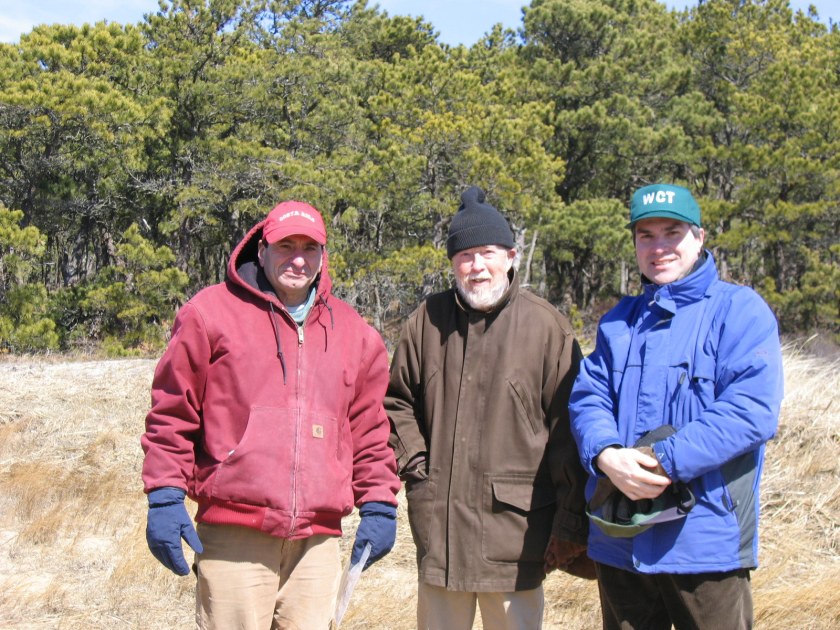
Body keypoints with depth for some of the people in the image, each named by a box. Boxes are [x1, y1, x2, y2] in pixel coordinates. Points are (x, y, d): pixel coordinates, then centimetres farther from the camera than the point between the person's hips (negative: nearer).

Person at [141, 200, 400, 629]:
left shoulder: (353, 332, 15)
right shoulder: (211, 313, 3)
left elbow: (370, 431, 18)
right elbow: (172, 414, 3)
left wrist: (378, 506, 12)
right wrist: (164, 498, -3)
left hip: (317, 541, 4)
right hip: (233, 538, -3)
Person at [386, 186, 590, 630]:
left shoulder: (546, 325, -4)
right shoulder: (427, 321, 6)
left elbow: (568, 427, -5)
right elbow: (398, 400, 19)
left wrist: (570, 521, -6)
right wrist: (413, 462, 4)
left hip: (514, 528, -3)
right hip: (438, 527, 4)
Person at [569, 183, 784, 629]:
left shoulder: (739, 310, -3)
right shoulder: (619, 320, 15)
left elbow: (751, 410, -16)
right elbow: (588, 397, 4)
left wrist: (664, 461, -22)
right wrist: (605, 455, -17)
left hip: (705, 538, -5)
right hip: (619, 538, 5)